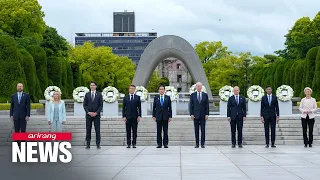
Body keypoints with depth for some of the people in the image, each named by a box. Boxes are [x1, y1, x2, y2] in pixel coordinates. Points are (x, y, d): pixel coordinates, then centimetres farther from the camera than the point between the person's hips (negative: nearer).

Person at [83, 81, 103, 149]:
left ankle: (98, 144, 2)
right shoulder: (87, 94, 8)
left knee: (97, 130, -1)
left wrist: (96, 113, -10)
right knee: (88, 130, 2)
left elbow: (101, 105, 0)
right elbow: (85, 105, 5)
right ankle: (88, 144, 5)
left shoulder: (99, 94, 4)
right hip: (88, 114, 1)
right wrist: (88, 112, -9)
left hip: (96, 115, -1)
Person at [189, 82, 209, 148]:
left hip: (203, 115, 0)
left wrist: (207, 114, -4)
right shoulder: (192, 95, 4)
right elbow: (191, 105, 3)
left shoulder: (205, 95, 5)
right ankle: (197, 144, 7)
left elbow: (207, 105, 4)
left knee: (203, 130, 0)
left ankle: (202, 143, 5)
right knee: (196, 130, 3)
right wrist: (191, 114, -6)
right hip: (195, 115, 0)